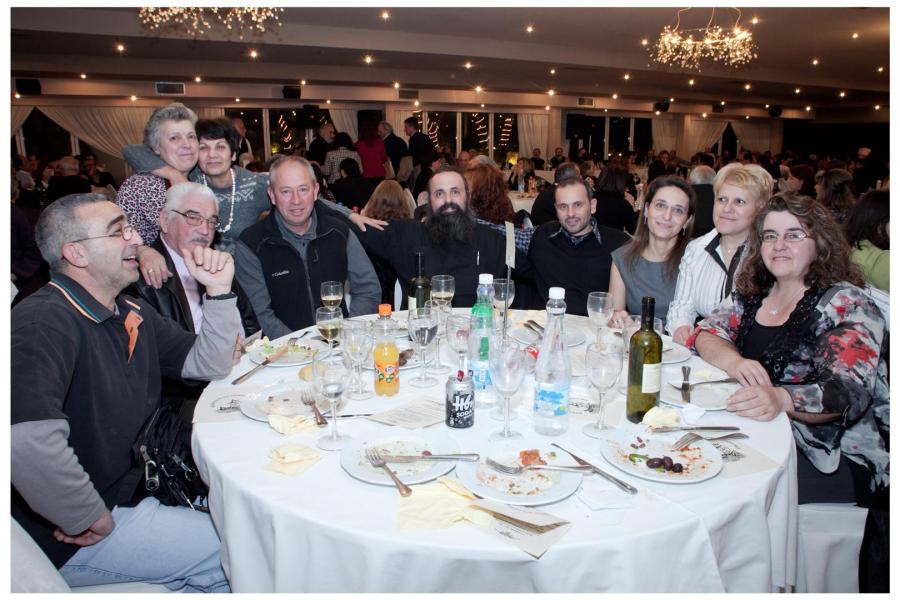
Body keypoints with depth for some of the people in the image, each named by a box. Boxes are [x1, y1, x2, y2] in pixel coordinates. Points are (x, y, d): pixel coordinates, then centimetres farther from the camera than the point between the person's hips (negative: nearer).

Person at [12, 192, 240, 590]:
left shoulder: (133, 316, 5)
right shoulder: (43, 322, -24)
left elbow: (209, 364, 9)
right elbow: (29, 441, -39)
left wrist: (219, 291, -4)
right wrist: (91, 519, -24)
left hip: (131, 494, 9)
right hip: (71, 541, -9)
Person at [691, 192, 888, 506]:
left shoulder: (847, 304, -9)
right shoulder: (752, 293, 9)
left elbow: (849, 392, -19)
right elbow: (706, 333, 3)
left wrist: (780, 398, -40)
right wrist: (734, 362, -21)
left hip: (831, 459, -5)